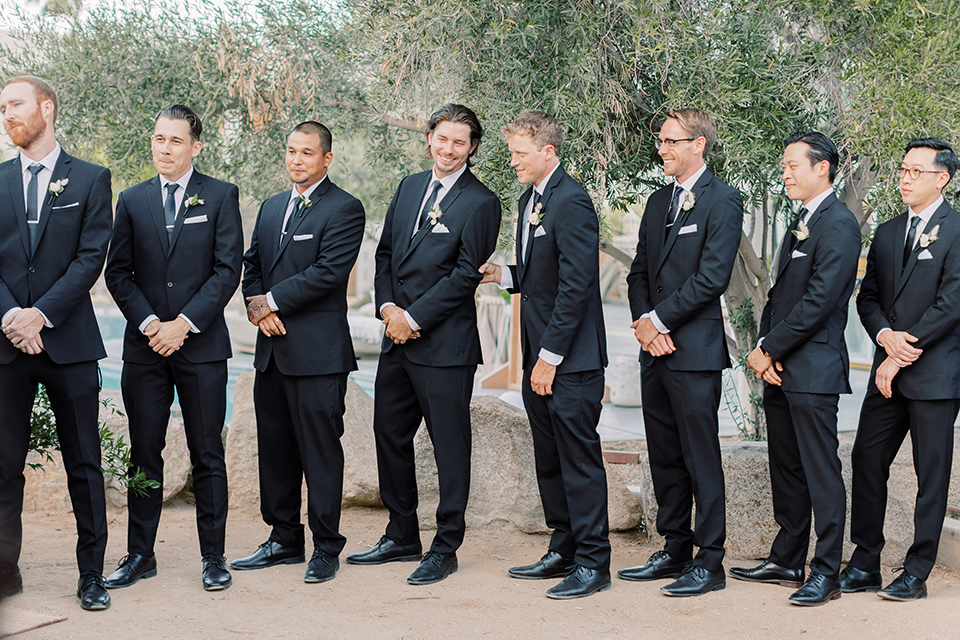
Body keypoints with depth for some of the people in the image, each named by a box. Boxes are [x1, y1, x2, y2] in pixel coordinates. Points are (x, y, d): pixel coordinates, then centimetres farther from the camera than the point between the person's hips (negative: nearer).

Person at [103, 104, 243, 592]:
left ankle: (213, 556, 11)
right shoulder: (132, 200, 10)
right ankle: (140, 555, 16)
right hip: (144, 347, 3)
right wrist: (149, 324, -8)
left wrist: (183, 324, -12)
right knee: (144, 454, 7)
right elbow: (117, 273, 7)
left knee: (207, 455, 3)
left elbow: (227, 270, -5)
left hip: (202, 345, -2)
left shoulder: (221, 196, 2)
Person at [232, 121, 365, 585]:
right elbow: (251, 265, 17)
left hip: (318, 353, -7)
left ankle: (326, 548, 8)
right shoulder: (271, 208, 18)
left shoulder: (344, 209, -5)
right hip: (272, 349, 7)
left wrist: (272, 301, -12)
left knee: (320, 451, -2)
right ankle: (284, 539, 24)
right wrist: (256, 306, -3)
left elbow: (329, 272, -15)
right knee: (274, 448, 12)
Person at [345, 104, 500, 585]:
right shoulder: (410, 187, 13)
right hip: (398, 341, 7)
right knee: (390, 436, 14)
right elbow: (386, 251, 16)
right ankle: (401, 537, 28)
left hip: (445, 345, -7)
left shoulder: (480, 202, -8)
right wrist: (388, 306, 0)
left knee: (449, 447, 1)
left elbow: (466, 274, -14)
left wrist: (412, 317, -13)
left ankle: (445, 549, 12)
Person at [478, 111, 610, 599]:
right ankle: (564, 549, 26)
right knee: (548, 460, 15)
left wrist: (550, 356, -19)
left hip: (571, 359, -9)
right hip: (540, 356, 10)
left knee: (579, 459, -3)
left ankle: (592, 563, 5)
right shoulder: (529, 200, 15)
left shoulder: (572, 202, -16)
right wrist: (505, 276, 3)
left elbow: (575, 285, -20)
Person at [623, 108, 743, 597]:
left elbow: (713, 276, -15)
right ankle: (675, 551, 22)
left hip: (696, 350, -8)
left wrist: (659, 319, -12)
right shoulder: (658, 203, 17)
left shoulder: (722, 201, -7)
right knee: (664, 457, 12)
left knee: (701, 458, -3)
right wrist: (643, 322, -2)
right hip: (655, 351, 8)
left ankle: (709, 562, 4)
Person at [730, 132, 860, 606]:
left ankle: (827, 572, 3)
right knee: (785, 468, 15)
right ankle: (787, 561, 24)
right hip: (779, 369, 9)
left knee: (820, 472, -3)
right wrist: (765, 351, 2)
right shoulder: (799, 225, 18)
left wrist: (769, 348, -12)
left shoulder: (839, 224, -12)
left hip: (813, 369, -9)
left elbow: (819, 300, -19)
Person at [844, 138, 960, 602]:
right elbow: (867, 297, 14)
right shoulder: (887, 233, 15)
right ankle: (864, 564, 15)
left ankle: (917, 572, 10)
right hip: (888, 373, 6)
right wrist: (886, 335, -7)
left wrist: (902, 355, -13)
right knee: (866, 460, 5)